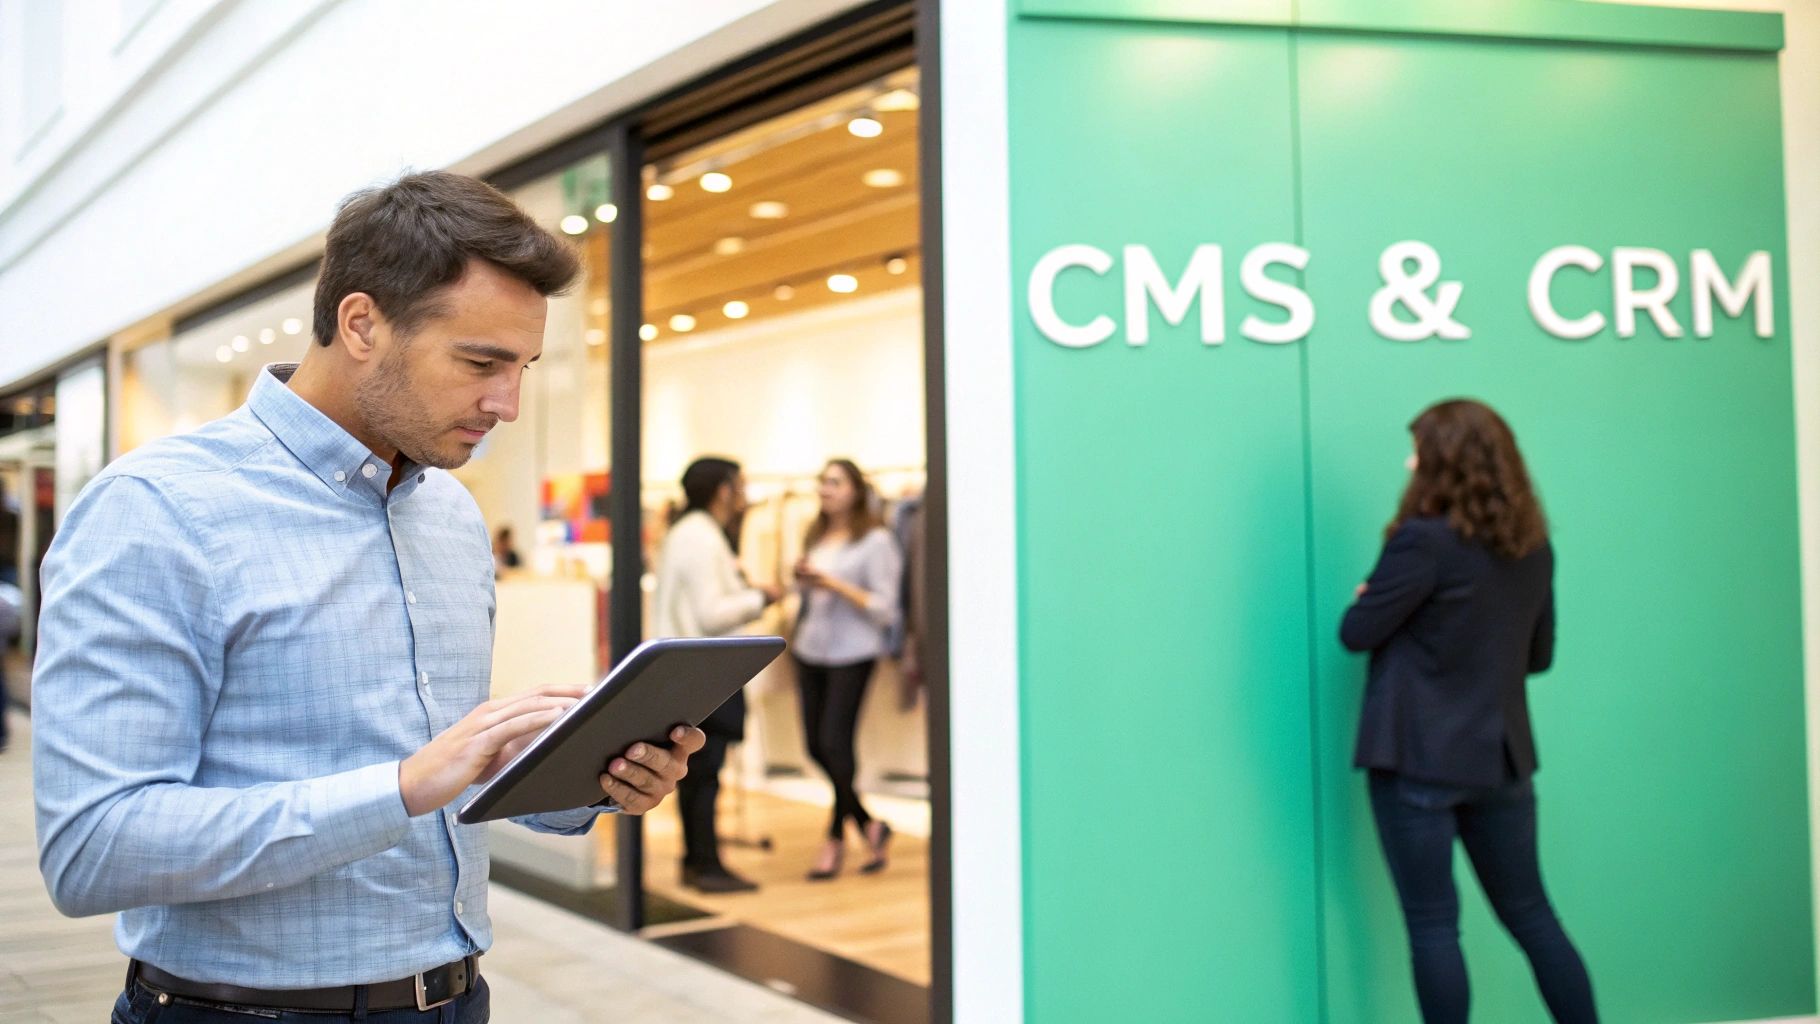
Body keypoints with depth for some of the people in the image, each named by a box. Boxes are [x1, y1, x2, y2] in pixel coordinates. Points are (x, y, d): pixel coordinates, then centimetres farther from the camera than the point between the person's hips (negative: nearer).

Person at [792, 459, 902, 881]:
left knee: (835, 743, -8)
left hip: (852, 653, -6)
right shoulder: (815, 537, 13)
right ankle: (867, 823, 23)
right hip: (810, 650, 6)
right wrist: (803, 580, 2)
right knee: (816, 746, 5)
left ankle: (836, 838, 13)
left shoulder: (876, 540, -5)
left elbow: (885, 609, -10)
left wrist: (835, 584, -15)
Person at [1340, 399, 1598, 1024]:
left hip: (1418, 756, -6)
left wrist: (1370, 600, 11)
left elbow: (1357, 633, -9)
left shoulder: (1425, 540, -16)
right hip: (1501, 755, 7)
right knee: (1532, 916, 15)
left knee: (1432, 924, 2)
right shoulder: (1533, 547, 7)